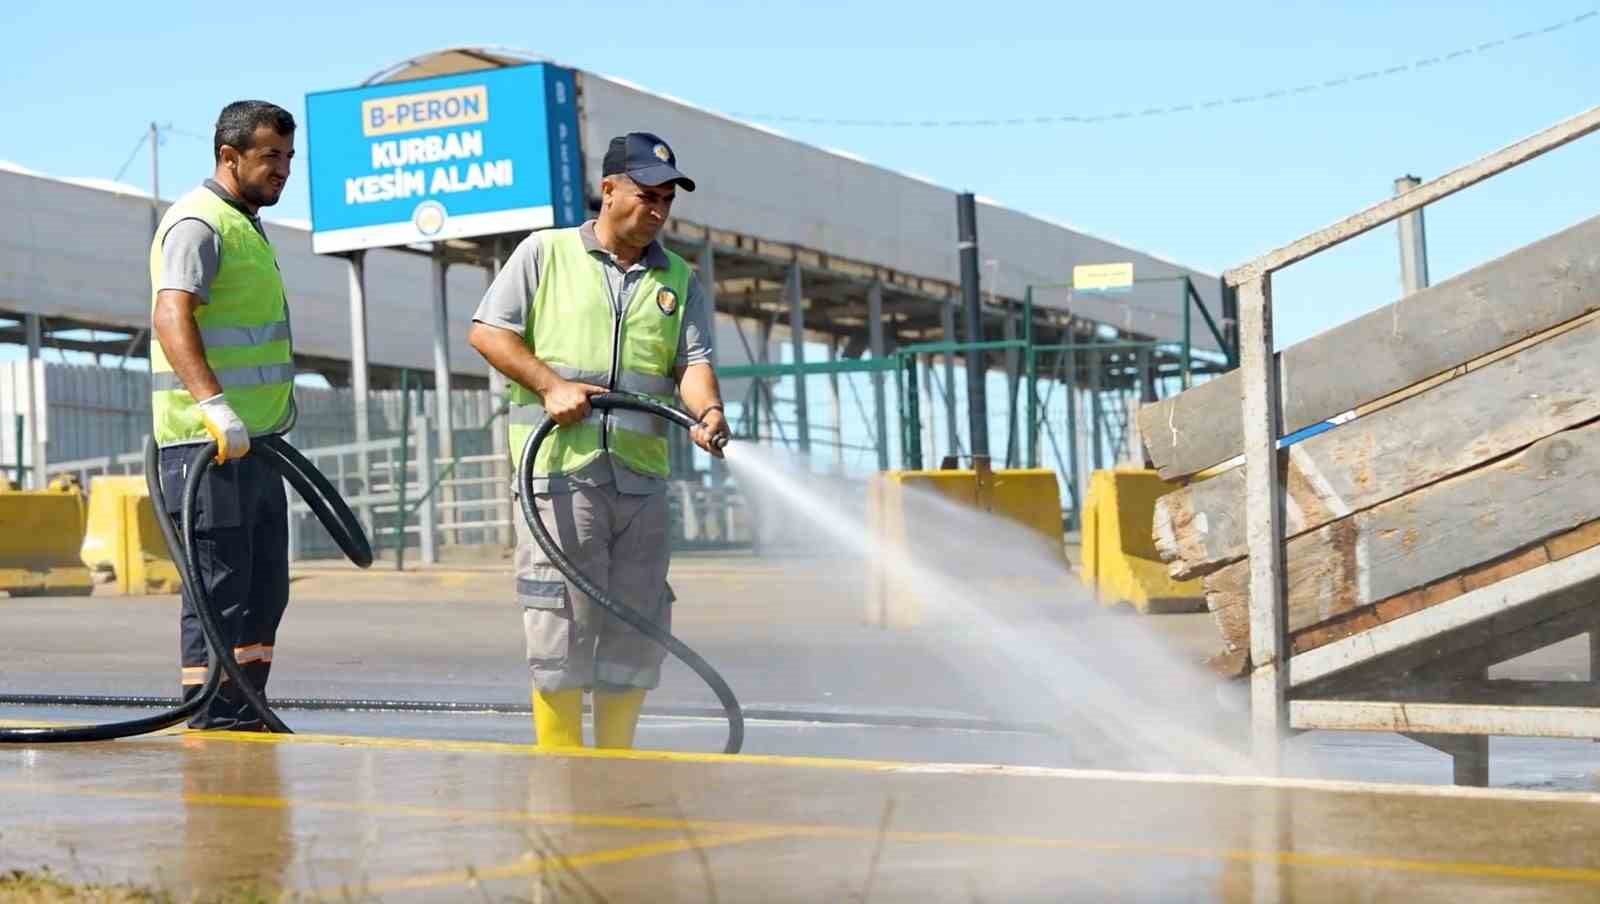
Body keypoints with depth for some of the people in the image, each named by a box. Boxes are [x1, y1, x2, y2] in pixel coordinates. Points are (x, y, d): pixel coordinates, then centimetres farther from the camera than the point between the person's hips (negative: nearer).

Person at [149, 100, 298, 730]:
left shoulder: (245, 225, 21)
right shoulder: (198, 222, -12)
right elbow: (171, 316, -27)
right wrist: (212, 404, -39)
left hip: (254, 440, 10)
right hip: (208, 441, -10)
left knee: (264, 590, 12)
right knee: (218, 590, -9)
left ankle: (246, 722, 19)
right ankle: (210, 728, -7)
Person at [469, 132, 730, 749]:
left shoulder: (679, 280, 16)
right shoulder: (545, 253, 7)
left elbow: (692, 362, 5)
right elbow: (487, 332, 4)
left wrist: (707, 410, -17)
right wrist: (550, 383, -9)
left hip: (642, 473, 4)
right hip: (560, 466, -4)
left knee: (639, 622, 5)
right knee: (562, 614, -8)